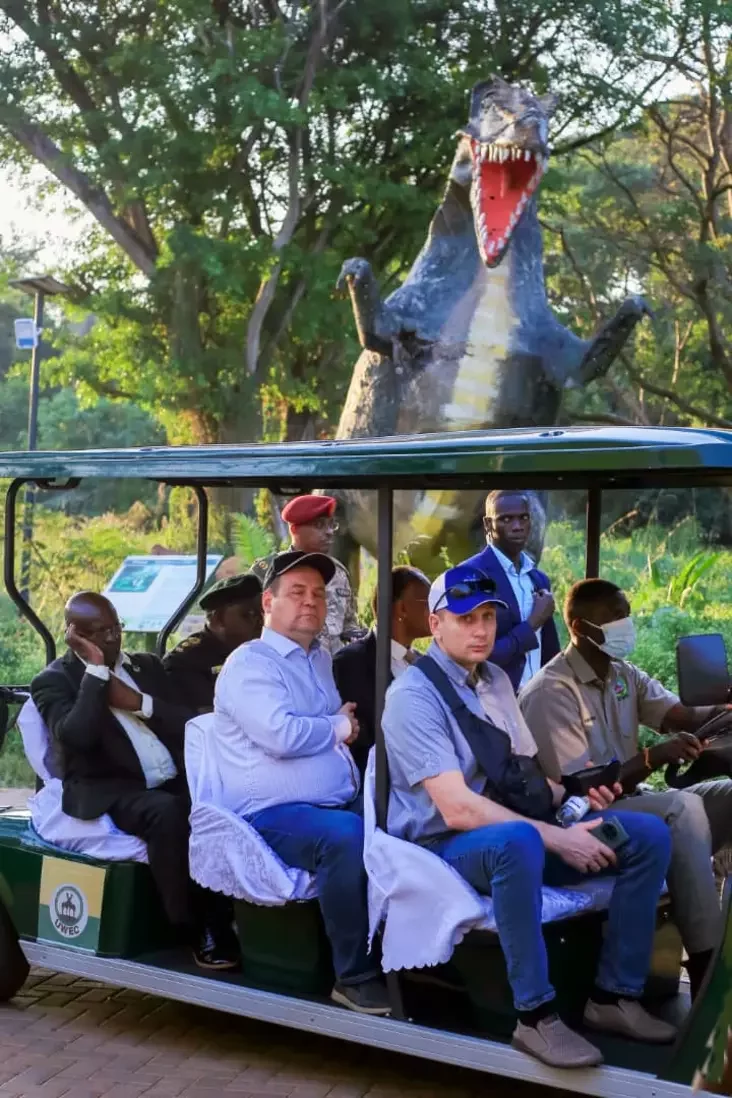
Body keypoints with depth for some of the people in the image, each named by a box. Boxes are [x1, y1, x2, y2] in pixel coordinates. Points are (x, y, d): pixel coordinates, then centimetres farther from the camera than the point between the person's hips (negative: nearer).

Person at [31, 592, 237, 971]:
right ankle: (199, 930, -22)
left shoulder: (147, 665, 17)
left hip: (174, 783, 5)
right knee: (167, 814, -35)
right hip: (104, 791, -5)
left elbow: (189, 723, 8)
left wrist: (139, 703, -7)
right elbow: (75, 737, -17)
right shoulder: (53, 681, 2)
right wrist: (96, 671, -14)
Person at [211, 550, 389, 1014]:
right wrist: (338, 727, -5)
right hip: (274, 813, -8)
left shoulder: (322, 660, 20)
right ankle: (355, 975, -23)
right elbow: (282, 735, -22)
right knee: (348, 838, -35)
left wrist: (344, 726, 9)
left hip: (343, 803, 8)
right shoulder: (250, 663, -7)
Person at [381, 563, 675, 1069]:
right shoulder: (413, 695, -15)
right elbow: (458, 809, -23)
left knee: (649, 834, -6)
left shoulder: (497, 680, 12)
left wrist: (571, 798, -4)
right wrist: (557, 839, -25)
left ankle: (616, 994, -1)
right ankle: (536, 1015, -28)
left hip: (517, 833, 8)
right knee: (519, 840, -42)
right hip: (448, 845, -8)